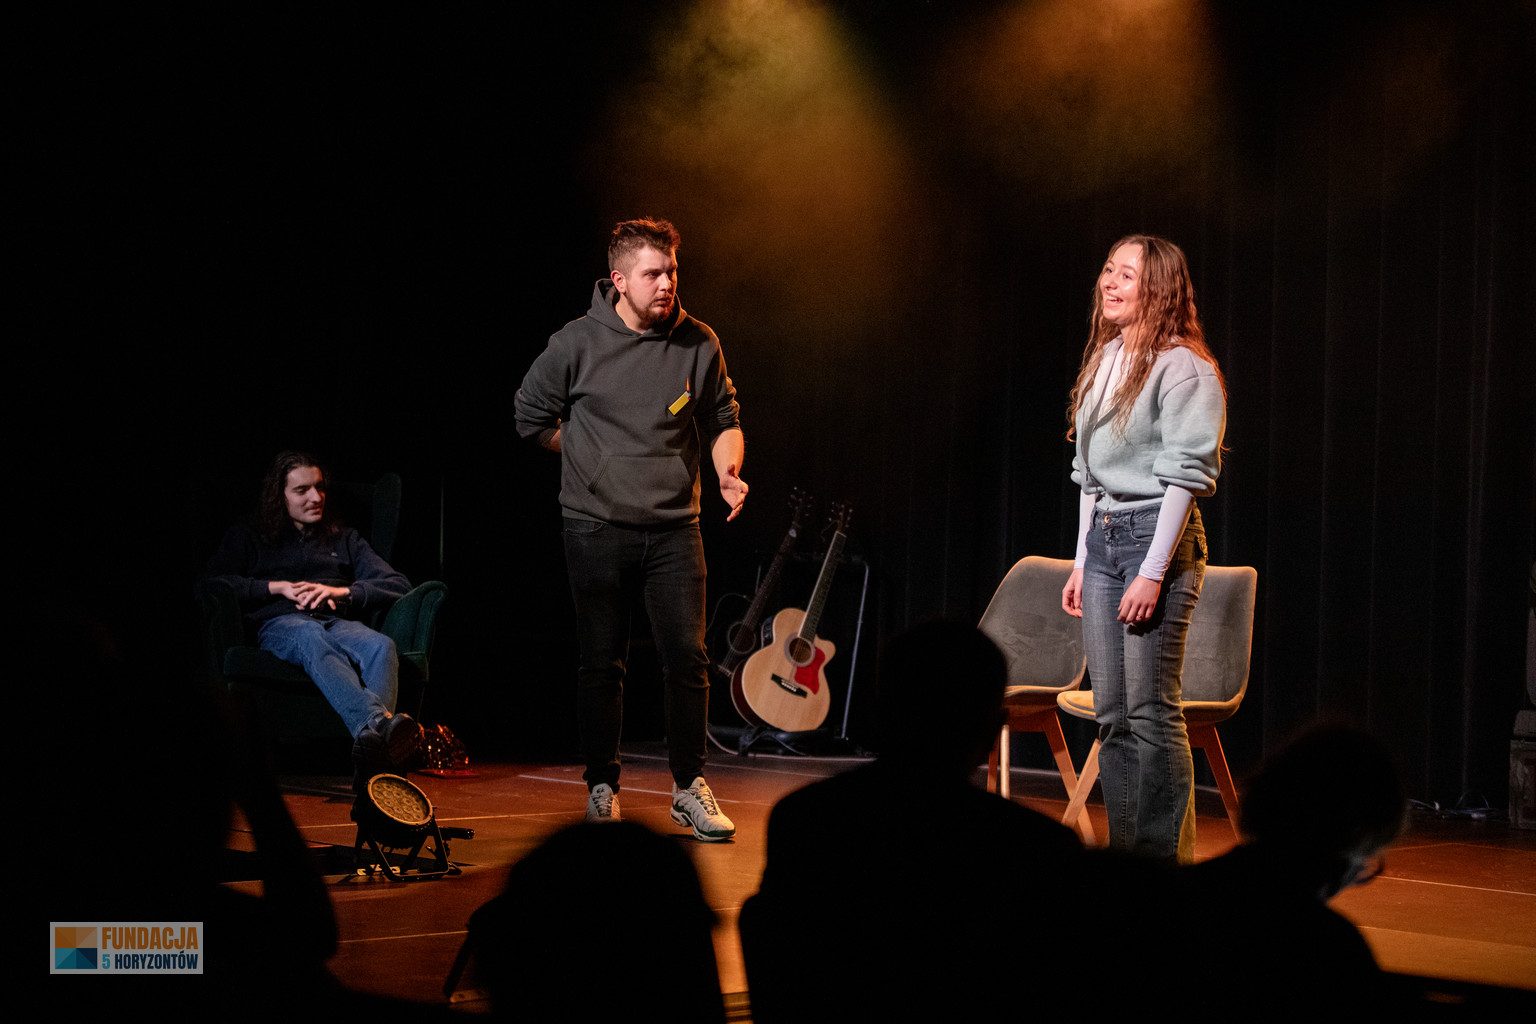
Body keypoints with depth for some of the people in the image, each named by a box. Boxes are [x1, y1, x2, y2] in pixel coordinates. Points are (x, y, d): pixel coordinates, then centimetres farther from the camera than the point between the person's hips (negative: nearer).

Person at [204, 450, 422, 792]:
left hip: (338, 622, 3)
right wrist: (278, 588, -1)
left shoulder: (344, 539, 33)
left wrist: (341, 591, 3)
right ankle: (379, 723, -70)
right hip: (280, 624, -3)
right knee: (312, 639, -43)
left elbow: (398, 585, 21)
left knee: (381, 646, -37)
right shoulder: (247, 538, 27)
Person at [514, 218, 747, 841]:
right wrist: (597, 458, 6)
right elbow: (532, 417, 8)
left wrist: (727, 469, -4)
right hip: (597, 528, -1)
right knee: (601, 664, 4)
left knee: (688, 659, -3)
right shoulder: (578, 344, -4)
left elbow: (723, 418, 14)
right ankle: (602, 789, 16)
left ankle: (690, 788, 7)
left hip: (675, 528, 1)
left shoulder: (698, 343, 2)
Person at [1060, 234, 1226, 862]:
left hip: (1157, 535, -8)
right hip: (1102, 535, 8)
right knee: (1112, 716, 8)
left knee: (1151, 712, -9)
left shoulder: (1182, 368, -9)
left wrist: (1154, 573, -19)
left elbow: (1184, 474, -14)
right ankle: (1123, 858, 13)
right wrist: (1082, 561, 17)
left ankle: (1164, 860, -4)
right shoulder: (1104, 362, 16)